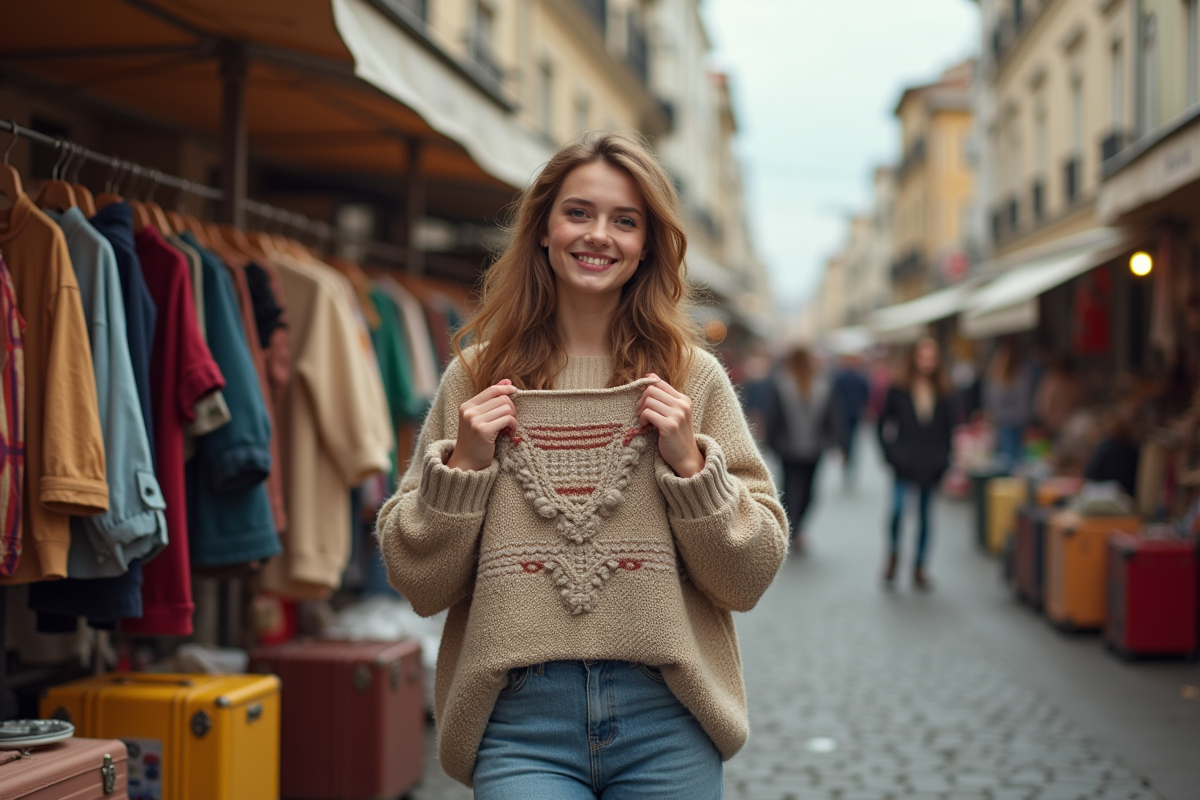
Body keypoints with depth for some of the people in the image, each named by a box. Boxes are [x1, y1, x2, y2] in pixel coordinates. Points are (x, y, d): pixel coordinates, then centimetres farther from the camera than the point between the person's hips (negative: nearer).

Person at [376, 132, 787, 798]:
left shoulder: (695, 379, 4)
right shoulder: (476, 379, 5)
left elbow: (749, 578, 2)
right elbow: (417, 582, 6)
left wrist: (689, 462, -9)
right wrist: (462, 465, -7)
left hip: (663, 720, 1)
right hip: (520, 722, 0)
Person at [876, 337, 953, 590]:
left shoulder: (942, 393, 6)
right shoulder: (899, 390, -1)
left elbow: (946, 429, 12)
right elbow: (883, 423, 5)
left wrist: (943, 460, 5)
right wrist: (890, 453, -2)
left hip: (931, 466, 3)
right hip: (904, 464, -3)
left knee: (925, 516, 7)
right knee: (897, 510, -17)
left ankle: (919, 568, 18)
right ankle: (893, 556, 7)